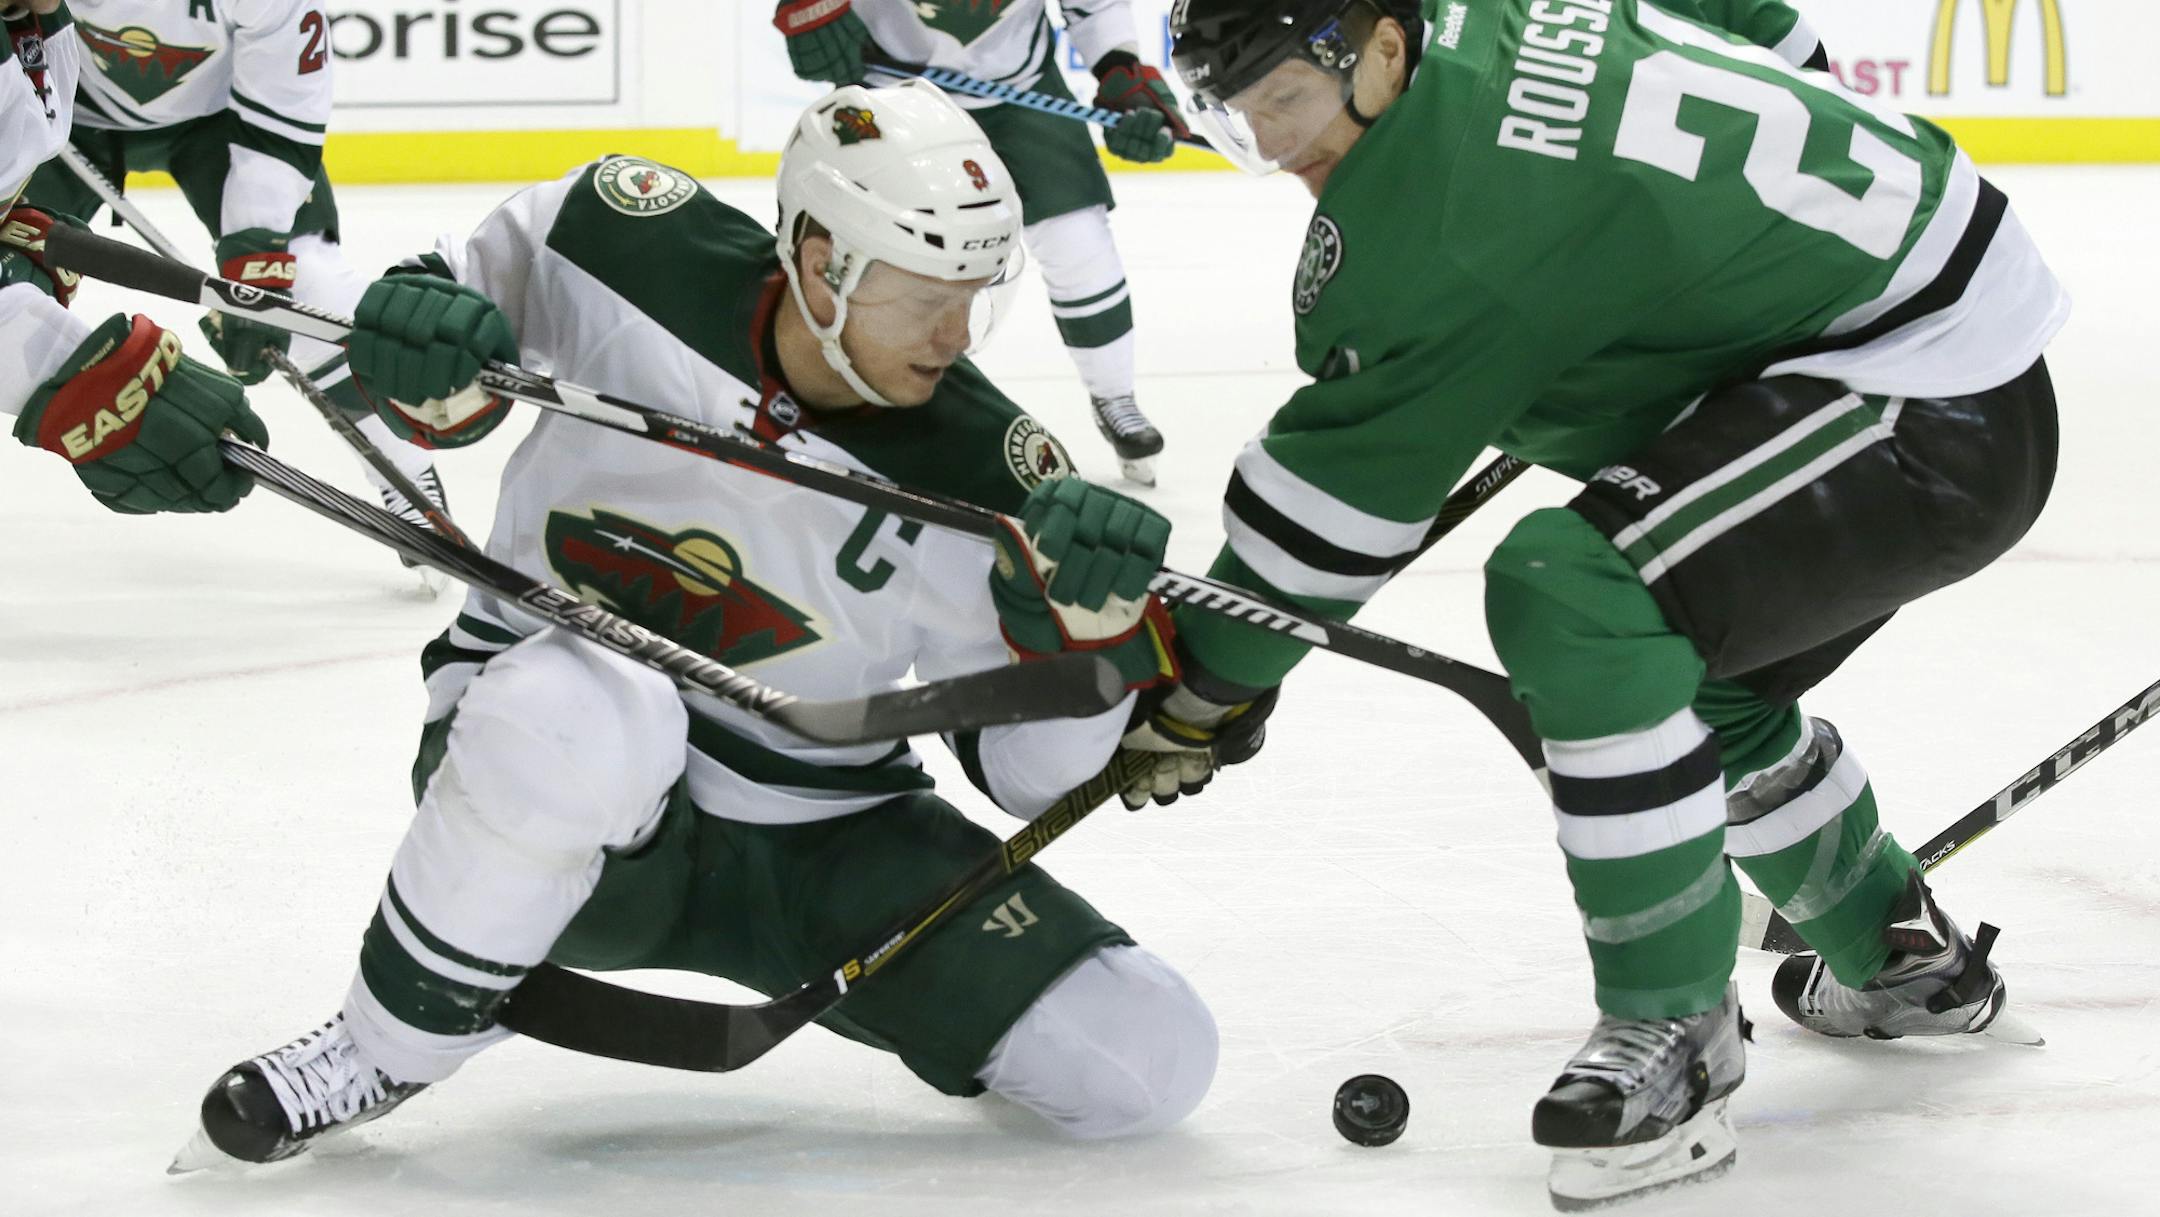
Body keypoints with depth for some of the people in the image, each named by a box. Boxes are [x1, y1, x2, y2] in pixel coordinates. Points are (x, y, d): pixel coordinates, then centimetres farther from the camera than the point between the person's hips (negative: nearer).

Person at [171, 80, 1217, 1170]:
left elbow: (1037, 772, -8)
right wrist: (421, 358, -21)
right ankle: (390, 1045, -16)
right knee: (575, 707, -42)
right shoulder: (631, 247, -15)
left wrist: (1088, 618, -29)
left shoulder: (982, 483, -13)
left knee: (1147, 1060, -14)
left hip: (820, 844, 2)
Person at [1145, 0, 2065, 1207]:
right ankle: (1905, 962, 45)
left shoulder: (1439, 216, -22)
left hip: (1926, 411, -11)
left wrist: (1197, 696, -4)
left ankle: (1673, 1038, -15)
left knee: (1571, 590, -25)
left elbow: (1340, 490, -15)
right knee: (1702, 683, 25)